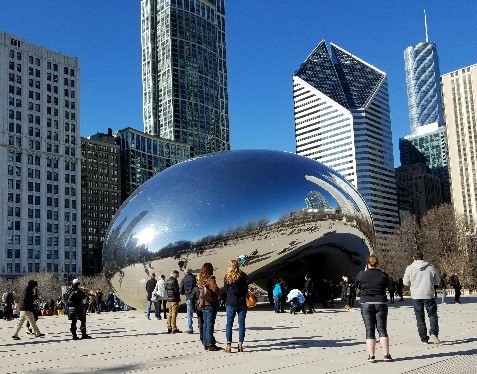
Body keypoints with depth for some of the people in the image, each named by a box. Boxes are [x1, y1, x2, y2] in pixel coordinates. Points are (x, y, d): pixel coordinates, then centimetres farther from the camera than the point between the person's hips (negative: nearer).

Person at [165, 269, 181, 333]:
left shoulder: (167, 281, 13)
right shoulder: (174, 280, -13)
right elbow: (177, 290, -15)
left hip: (169, 299, 8)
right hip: (174, 299, -8)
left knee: (170, 314, 13)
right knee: (174, 314, -5)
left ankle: (169, 328, 16)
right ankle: (174, 329, -4)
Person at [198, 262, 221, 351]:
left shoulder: (201, 279, 10)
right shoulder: (210, 278, -12)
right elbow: (216, 290, -20)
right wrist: (218, 294, -2)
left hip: (203, 304, 7)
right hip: (211, 304, -7)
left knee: (205, 324, 12)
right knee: (210, 324, -5)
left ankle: (205, 344, 16)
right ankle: (210, 344, -4)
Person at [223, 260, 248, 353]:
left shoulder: (227, 277, -2)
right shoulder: (242, 276, -4)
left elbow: (225, 290, 6)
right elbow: (246, 289, 1)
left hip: (230, 303, 0)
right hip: (241, 303, 0)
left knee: (229, 324, 3)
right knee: (241, 323, 6)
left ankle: (229, 345, -3)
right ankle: (240, 344, 4)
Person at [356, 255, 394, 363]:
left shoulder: (361, 275, -4)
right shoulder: (383, 275, -2)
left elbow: (358, 286, 13)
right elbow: (387, 285, 14)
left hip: (366, 304, -1)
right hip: (381, 303, 1)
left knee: (369, 330, 3)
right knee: (382, 329, 5)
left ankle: (371, 356, 0)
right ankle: (386, 355, 2)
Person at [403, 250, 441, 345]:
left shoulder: (410, 268, -5)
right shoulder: (430, 267, -2)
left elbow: (405, 282, 4)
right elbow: (437, 281, 8)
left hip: (416, 296, 0)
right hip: (429, 295, 0)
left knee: (420, 318, 10)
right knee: (432, 314, 13)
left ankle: (424, 338, 11)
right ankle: (433, 334, -6)